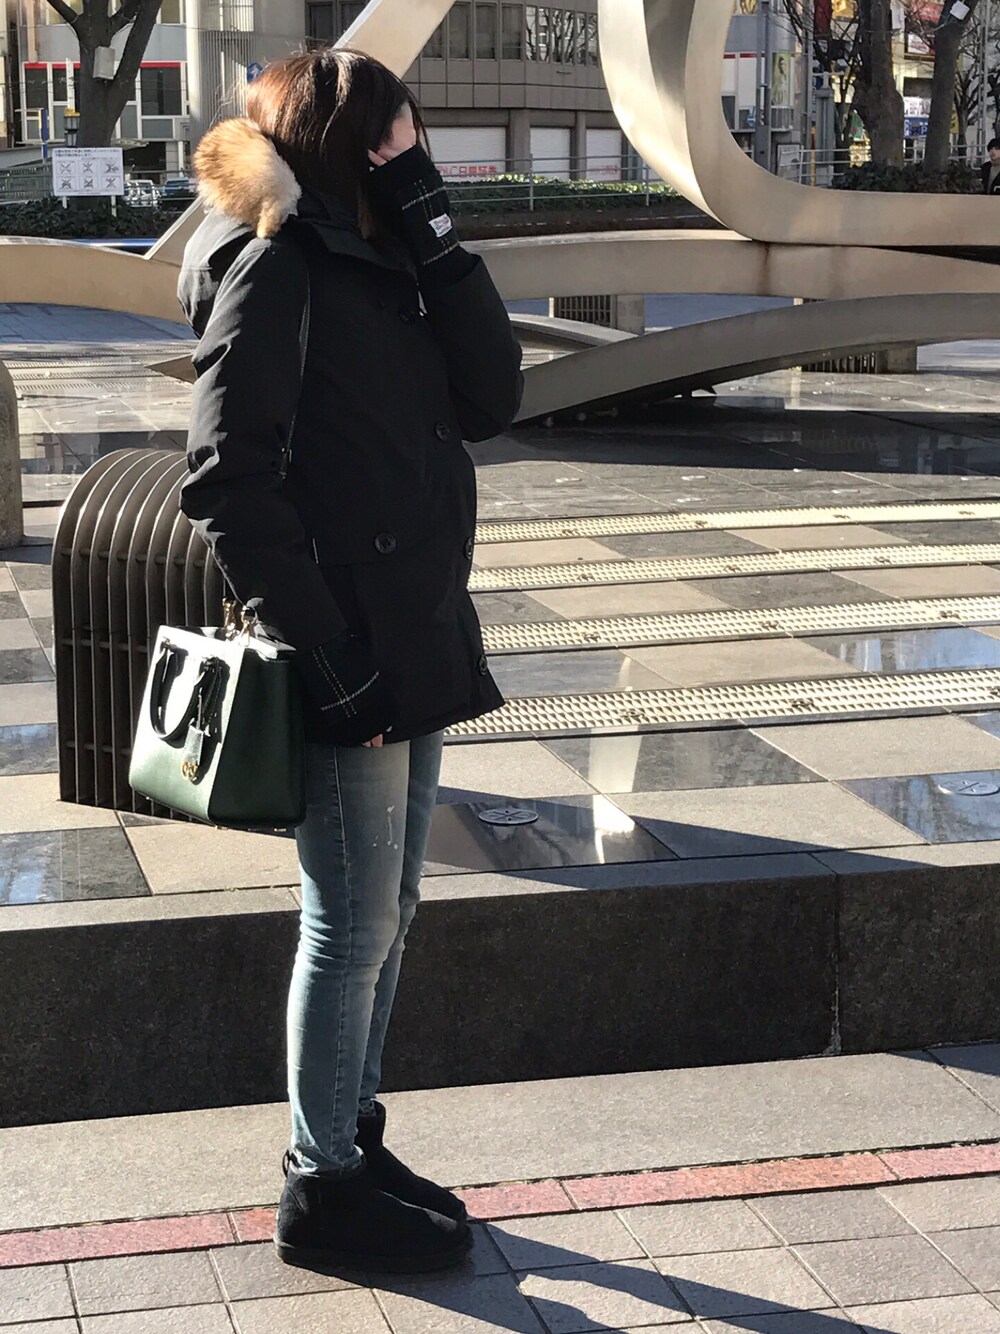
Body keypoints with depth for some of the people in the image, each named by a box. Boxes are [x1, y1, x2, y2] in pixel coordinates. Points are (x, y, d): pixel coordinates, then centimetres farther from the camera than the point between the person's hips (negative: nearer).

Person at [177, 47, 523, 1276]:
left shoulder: (378, 261, 14)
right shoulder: (271, 266, -12)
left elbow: (489, 397, 2)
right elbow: (228, 484, -18)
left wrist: (428, 226, -4)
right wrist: (330, 655, -20)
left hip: (416, 644, 9)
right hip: (349, 658, -9)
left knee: (382, 916, 17)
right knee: (353, 926, 1)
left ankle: (354, 1142, 31)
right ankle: (321, 1189, 15)